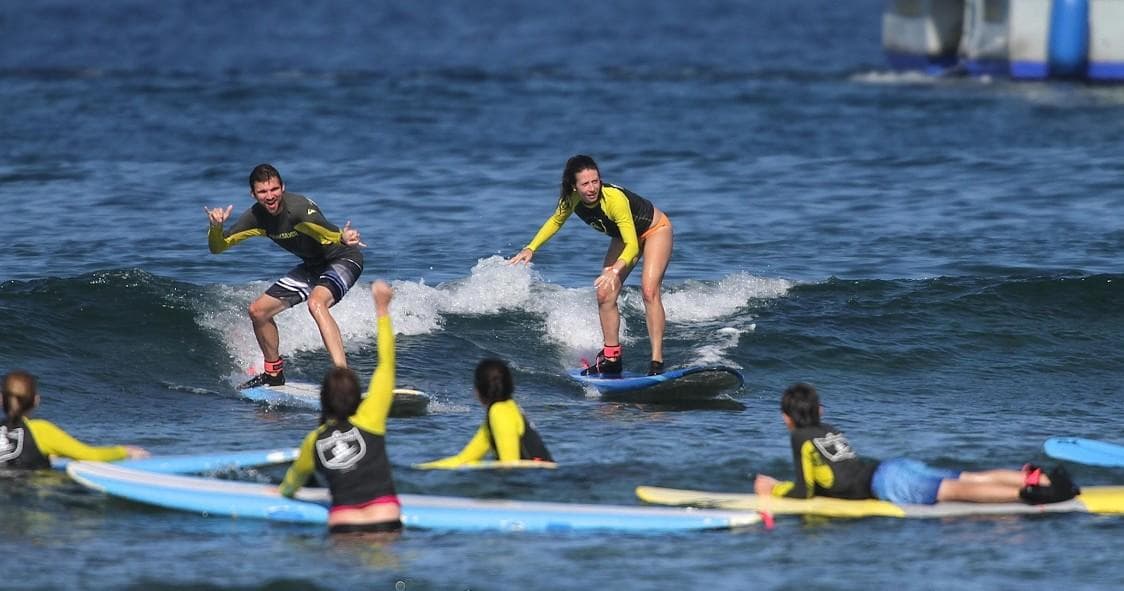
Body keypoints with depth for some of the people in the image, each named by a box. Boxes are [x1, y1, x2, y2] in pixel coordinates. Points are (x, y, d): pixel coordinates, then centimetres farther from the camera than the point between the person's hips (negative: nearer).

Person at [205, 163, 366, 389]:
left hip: (343, 260, -8)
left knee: (316, 302, -36)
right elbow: (217, 247, -4)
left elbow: (330, 235, -47)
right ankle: (274, 374, 28)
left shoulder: (299, 208, -30)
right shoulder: (257, 216, -9)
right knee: (258, 310, 8)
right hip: (312, 267, 8)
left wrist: (345, 238, -70)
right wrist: (216, 227, -25)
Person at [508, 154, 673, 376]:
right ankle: (611, 358, 12)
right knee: (605, 294, 0)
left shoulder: (614, 199, -40)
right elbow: (556, 221, 4)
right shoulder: (571, 199, -20)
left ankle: (657, 361, -24)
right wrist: (531, 248, -5)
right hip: (624, 236, 7)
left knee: (649, 290, -23)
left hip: (655, 229, -7)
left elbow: (632, 244, -42)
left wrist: (616, 270, -59)